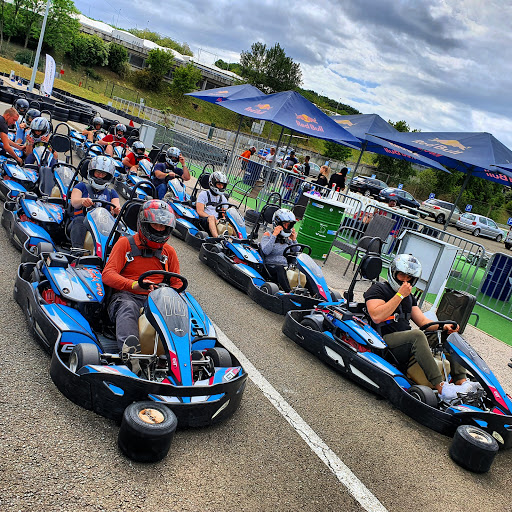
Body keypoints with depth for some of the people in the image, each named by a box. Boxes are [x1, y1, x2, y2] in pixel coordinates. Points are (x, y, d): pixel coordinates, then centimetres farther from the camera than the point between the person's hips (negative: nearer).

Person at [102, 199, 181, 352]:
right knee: (128, 307, -40)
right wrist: (134, 285, -20)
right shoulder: (125, 243, 10)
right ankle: (130, 349, -64)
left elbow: (177, 283, 22)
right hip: (126, 295, -2)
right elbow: (107, 274, -1)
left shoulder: (169, 251, 21)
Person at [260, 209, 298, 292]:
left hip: (286, 268, 4)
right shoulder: (268, 235, 6)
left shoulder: (288, 239, 19)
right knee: (280, 268, -36)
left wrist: (294, 240, 2)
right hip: (271, 266, -4)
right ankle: (289, 293, -53)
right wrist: (274, 235, -12)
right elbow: (265, 251, -14)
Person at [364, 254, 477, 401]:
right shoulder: (378, 289, 0)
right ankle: (440, 387, -40)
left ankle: (461, 381, -18)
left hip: (408, 342, 8)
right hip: (385, 341, -8)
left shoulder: (409, 298, 25)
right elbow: (377, 317, -17)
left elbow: (422, 321, 18)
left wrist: (443, 326, -2)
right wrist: (400, 295, -14)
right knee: (417, 335, -34)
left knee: (449, 335, -5)